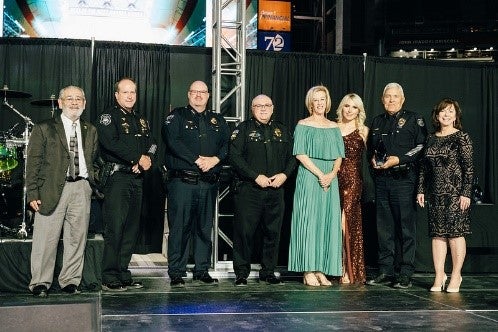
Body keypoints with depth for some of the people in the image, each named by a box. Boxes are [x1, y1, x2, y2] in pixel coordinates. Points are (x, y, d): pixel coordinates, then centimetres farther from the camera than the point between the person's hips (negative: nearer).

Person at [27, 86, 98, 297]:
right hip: (52, 190, -3)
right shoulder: (44, 129, 6)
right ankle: (40, 282, 8)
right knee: (46, 239, -3)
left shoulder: (90, 131, 18)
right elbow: (33, 163, 1)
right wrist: (32, 193, -6)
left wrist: (95, 186, 8)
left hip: (81, 189, 3)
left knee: (77, 237, 4)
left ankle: (70, 281, 15)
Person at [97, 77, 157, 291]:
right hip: (117, 177, -7)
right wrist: (138, 158, -13)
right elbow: (111, 143, -15)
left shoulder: (141, 120, 22)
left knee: (132, 229, 7)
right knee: (114, 229, -10)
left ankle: (123, 275, 14)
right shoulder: (109, 117, 0)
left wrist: (147, 159, -7)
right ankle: (110, 279, -6)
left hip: (137, 178, 7)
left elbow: (152, 144, 15)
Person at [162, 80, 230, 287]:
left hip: (209, 183, 4)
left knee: (204, 228, 8)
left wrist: (215, 159, -12)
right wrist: (198, 160, -14)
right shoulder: (177, 116, 6)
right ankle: (176, 273, 3)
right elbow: (172, 141, -9)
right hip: (182, 182, -4)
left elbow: (227, 144, 7)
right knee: (179, 227, -4)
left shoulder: (218, 121, 18)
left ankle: (202, 271, 16)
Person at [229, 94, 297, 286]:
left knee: (273, 232, 7)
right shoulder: (244, 129, 3)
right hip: (248, 190, -3)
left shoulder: (282, 130, 16)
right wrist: (256, 177, -14)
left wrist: (285, 174, -5)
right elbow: (234, 156, -8)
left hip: (276, 190, 4)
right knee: (244, 232, -3)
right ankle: (241, 273, 8)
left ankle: (268, 272, 18)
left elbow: (292, 156, 14)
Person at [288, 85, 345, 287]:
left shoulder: (334, 127, 14)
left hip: (330, 180, 5)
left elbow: (339, 156, 11)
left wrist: (331, 174, -7)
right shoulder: (303, 125, 1)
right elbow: (300, 154, -7)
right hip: (309, 178, -5)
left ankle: (321, 270, 8)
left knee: (327, 223, 2)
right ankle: (308, 271, -2)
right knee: (309, 221, -6)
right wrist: (319, 174, -14)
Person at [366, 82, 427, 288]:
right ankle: (385, 271, 14)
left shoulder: (413, 119, 4)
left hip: (404, 178, -5)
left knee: (405, 225, -4)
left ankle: (405, 273, 0)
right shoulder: (377, 122, 18)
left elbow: (422, 145, -4)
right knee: (383, 226, 7)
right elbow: (369, 146, 27)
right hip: (382, 180, 5)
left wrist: (399, 159, -11)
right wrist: (372, 159, 6)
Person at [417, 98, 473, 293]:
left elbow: (468, 168, -6)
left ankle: (456, 276, 8)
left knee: (455, 233, -2)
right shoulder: (431, 139, 12)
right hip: (435, 194, 5)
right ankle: (439, 276, 8)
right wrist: (421, 190, 8)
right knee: (437, 234, 4)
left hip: (455, 193, -5)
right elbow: (424, 167, 14)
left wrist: (466, 193, -12)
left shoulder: (462, 138, -2)